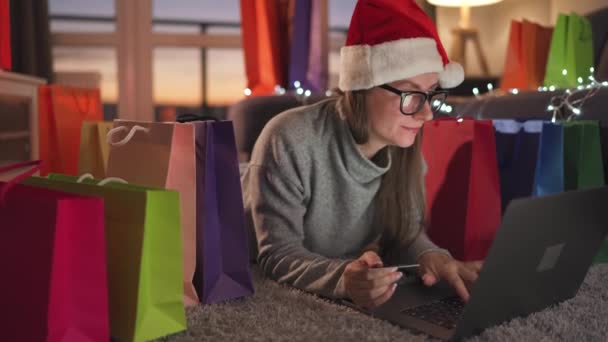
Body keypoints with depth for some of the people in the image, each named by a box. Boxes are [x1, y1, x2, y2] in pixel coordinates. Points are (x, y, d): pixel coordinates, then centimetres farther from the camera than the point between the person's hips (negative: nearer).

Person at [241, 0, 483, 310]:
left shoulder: (403, 145, -9)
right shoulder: (289, 142, -27)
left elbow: (404, 231, -3)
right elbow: (278, 256, -24)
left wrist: (430, 257, -25)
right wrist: (343, 279, -43)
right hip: (268, 294, -4)